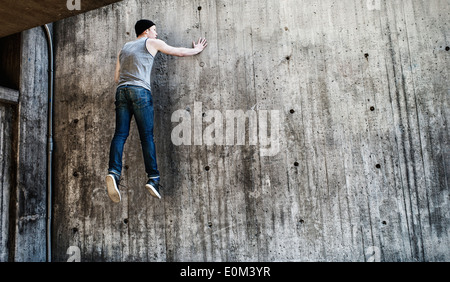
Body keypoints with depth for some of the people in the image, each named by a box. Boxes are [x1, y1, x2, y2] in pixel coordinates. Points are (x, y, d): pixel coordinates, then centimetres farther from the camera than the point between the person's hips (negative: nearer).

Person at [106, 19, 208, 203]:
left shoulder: (124, 48, 29)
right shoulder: (152, 42, 15)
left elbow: (117, 78, 23)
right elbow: (180, 52, 23)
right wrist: (197, 49, 39)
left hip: (121, 90, 5)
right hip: (140, 90, -5)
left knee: (120, 134, -4)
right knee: (147, 136, -6)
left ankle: (114, 172, -21)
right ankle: (153, 178, -9)